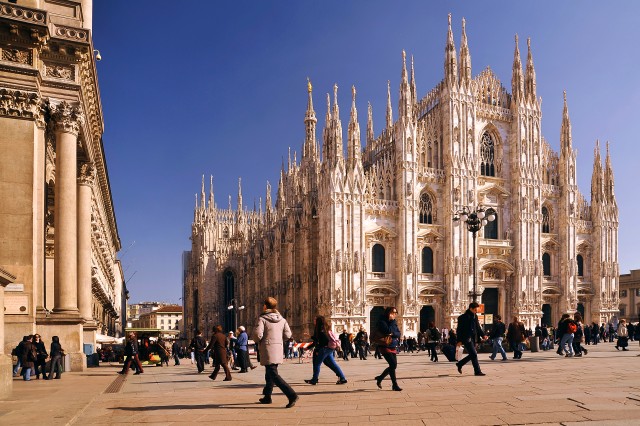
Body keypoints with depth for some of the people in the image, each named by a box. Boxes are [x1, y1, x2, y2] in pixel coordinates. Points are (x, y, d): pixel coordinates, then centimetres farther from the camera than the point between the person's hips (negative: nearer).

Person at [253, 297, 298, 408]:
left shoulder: (262, 318, -10)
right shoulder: (282, 319, 6)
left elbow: (257, 334, -18)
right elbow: (287, 335, 6)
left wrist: (258, 340, 4)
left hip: (267, 350, -7)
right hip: (278, 350, 7)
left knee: (274, 375, -8)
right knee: (269, 373, 22)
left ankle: (292, 395, -21)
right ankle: (267, 397, 33)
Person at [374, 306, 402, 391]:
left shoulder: (394, 322, 12)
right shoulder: (382, 322, -10)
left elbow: (398, 334, 3)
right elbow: (389, 331, -24)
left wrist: (393, 334, -16)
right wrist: (392, 321, -15)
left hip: (393, 347, 8)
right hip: (385, 347, -8)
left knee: (393, 366, 11)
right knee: (393, 364, -17)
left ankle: (380, 378, 30)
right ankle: (395, 385, -9)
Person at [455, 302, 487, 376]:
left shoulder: (475, 316, 13)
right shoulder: (463, 317, -10)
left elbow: (478, 327, 20)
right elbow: (459, 330, -10)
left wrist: (483, 335, 4)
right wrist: (459, 341, -14)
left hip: (473, 339, 8)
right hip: (466, 339, -8)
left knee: (472, 355, 12)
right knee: (474, 354, -10)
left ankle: (459, 364, 30)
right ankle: (477, 371, -3)